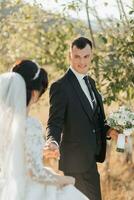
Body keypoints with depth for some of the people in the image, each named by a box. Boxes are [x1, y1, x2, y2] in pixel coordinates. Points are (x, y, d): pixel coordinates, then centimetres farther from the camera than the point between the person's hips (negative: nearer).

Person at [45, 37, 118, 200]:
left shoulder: (90, 81, 12)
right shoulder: (60, 87, -15)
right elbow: (55, 123, -18)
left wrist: (107, 130, 3)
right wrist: (52, 142, -38)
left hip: (90, 156, 8)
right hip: (77, 159, -8)